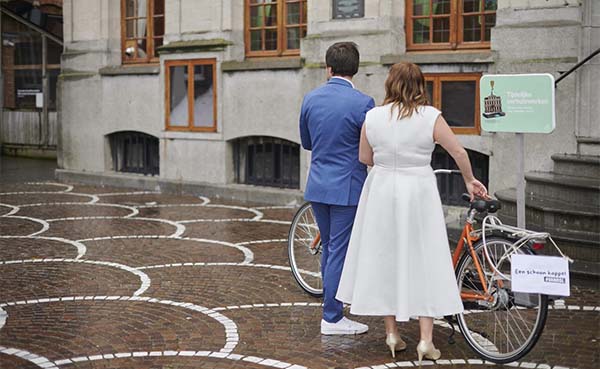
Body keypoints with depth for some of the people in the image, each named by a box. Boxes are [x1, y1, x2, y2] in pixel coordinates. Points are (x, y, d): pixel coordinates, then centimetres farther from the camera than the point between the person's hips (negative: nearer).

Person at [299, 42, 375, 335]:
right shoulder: (362, 102, -14)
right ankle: (332, 318, 7)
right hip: (347, 188, -6)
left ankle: (332, 306, 28)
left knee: (330, 249, 18)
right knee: (339, 252, 1)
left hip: (317, 186, 6)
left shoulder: (310, 99, 3)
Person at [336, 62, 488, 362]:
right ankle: (426, 339, 1)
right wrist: (470, 181, 13)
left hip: (381, 191, 2)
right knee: (422, 261, 4)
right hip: (419, 192, -2)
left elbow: (364, 158, 6)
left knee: (385, 259, 12)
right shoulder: (431, 117, -7)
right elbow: (459, 152, -4)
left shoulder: (373, 117, -3)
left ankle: (391, 333, 18)